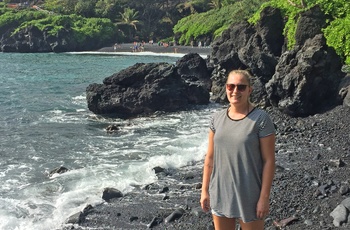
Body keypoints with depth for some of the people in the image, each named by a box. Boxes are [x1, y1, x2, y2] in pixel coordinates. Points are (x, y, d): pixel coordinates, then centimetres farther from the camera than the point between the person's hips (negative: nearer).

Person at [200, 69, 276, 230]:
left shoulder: (261, 119, -12)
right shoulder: (217, 118, 1)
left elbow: (269, 161, -12)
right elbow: (210, 158, 6)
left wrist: (264, 197, -13)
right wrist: (205, 190, 5)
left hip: (249, 196, -4)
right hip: (220, 194, 5)